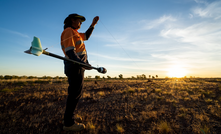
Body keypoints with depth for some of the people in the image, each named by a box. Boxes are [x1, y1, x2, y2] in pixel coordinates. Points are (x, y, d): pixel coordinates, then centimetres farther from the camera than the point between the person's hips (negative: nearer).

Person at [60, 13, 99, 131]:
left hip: (77, 66, 11)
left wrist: (93, 24, 27)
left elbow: (86, 36, 35)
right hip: (75, 67, -11)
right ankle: (68, 123, 3)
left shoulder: (74, 32, 22)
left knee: (75, 92, 15)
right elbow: (70, 51, -21)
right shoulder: (68, 31, -8)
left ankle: (69, 117, 27)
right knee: (75, 93, -8)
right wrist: (83, 63, -32)